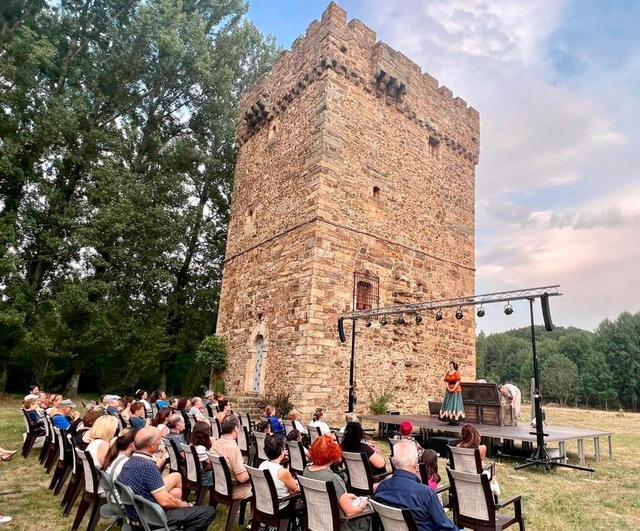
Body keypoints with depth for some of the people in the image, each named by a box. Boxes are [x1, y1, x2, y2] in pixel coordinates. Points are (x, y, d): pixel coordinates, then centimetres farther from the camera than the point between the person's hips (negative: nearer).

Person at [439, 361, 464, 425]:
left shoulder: (457, 372, -6)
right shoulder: (447, 373, 11)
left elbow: (457, 382, -11)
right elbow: (446, 381, 4)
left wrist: (453, 389, -17)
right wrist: (448, 388, -9)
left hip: (456, 390, -6)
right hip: (448, 390, 6)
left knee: (455, 403, -7)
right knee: (448, 404, 4)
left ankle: (456, 420, -4)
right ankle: (451, 419, 9)